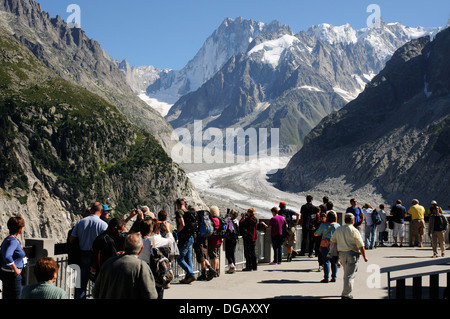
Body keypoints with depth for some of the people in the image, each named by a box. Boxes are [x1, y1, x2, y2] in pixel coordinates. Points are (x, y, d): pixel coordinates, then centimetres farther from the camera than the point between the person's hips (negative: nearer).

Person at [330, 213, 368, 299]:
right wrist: (364, 257, -2)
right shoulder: (354, 231, -10)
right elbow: (360, 246, -10)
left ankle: (346, 292, 25)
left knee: (346, 274, 20)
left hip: (341, 254, 6)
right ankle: (346, 294, -3)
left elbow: (332, 241, 10)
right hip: (352, 254, -6)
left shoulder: (338, 230, 6)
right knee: (350, 275, -2)